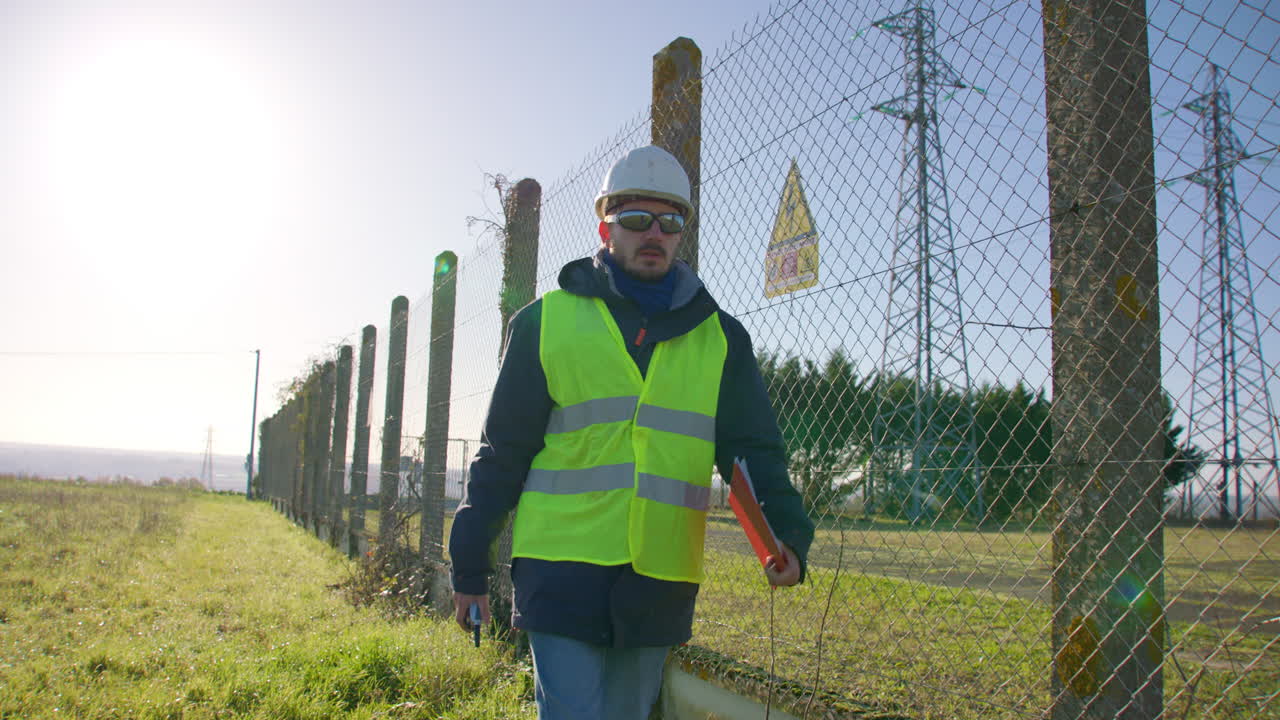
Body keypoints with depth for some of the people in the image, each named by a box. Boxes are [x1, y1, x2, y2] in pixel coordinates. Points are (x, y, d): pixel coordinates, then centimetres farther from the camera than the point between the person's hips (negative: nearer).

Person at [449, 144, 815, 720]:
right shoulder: (546, 321, 2)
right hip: (561, 577, -3)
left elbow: (753, 451, 6)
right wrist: (471, 568, 6)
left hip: (659, 588, 3)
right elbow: (502, 454, 5)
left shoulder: (720, 337, 8)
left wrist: (786, 533, -13)